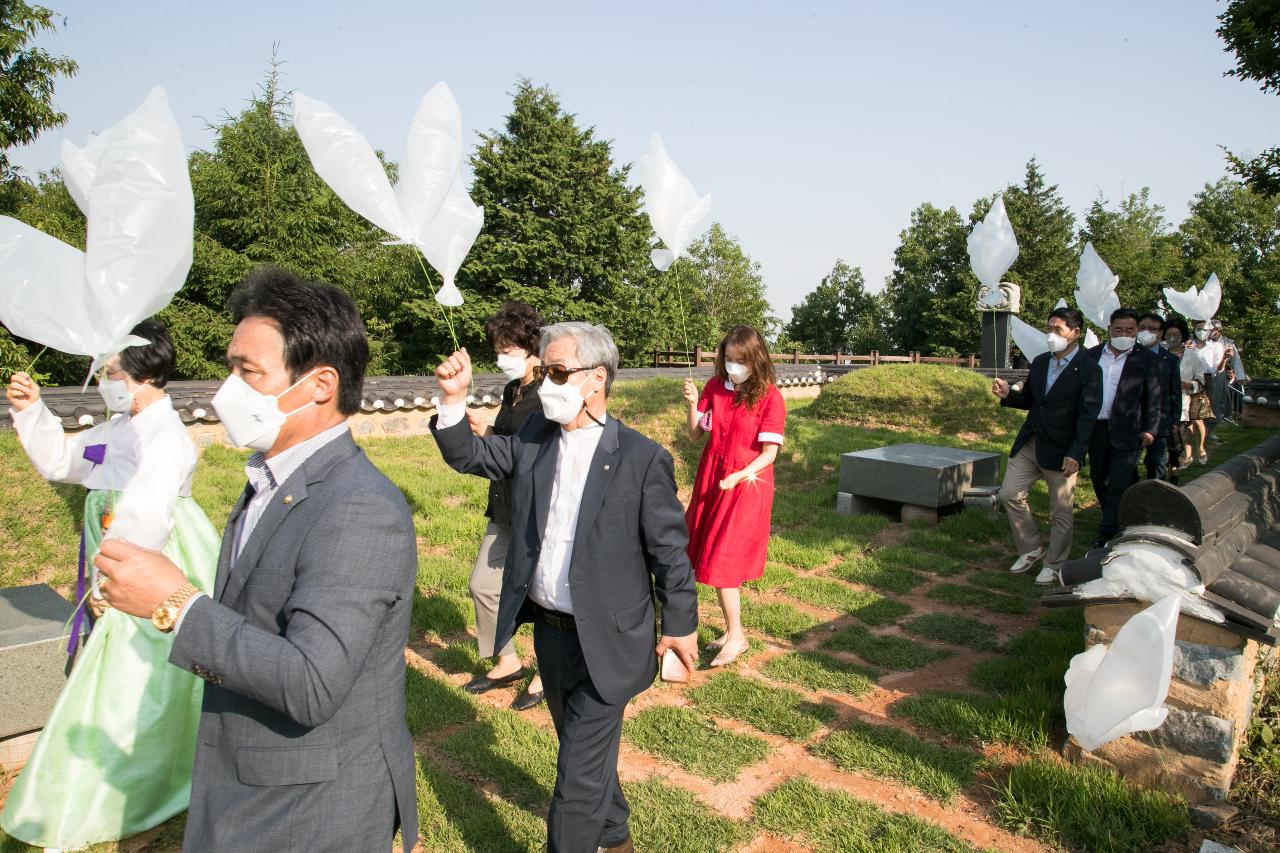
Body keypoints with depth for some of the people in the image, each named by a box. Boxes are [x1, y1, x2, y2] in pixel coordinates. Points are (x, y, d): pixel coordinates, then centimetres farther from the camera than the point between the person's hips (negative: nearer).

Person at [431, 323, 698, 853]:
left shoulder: (642, 458, -18)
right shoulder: (534, 436, -2)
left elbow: (670, 548, -11)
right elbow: (467, 455, 6)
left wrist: (681, 622, -4)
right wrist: (453, 399, -11)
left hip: (604, 642, -6)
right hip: (548, 629, 7)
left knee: (579, 774, 3)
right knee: (585, 748, 27)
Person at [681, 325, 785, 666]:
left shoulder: (769, 397, -12)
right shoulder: (715, 387, 2)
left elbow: (769, 452, -13)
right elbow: (695, 434, 6)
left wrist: (739, 476, -26)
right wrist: (693, 403, -11)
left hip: (746, 483, -6)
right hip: (710, 478, 6)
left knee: (721, 561, -7)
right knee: (712, 558, 9)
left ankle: (736, 636, 9)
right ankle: (733, 630, 24)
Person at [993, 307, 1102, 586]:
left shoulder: (1088, 370, -9)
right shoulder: (1040, 362, 10)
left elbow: (1088, 416, -14)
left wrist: (1075, 454, -20)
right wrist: (1007, 394, -4)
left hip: (1061, 451, -6)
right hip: (1029, 444, 6)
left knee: (1060, 512, 5)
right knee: (1009, 494, 4)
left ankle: (1054, 565, 21)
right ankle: (1031, 549, 23)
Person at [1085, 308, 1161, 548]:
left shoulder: (1146, 359, -2)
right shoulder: (1092, 355, 6)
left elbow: (1153, 399, -1)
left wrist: (1149, 429, -6)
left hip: (1127, 431, -4)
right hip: (1096, 428, 4)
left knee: (1119, 484, -5)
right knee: (1098, 479, 15)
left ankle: (1107, 533, 3)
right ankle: (1115, 520, 34)